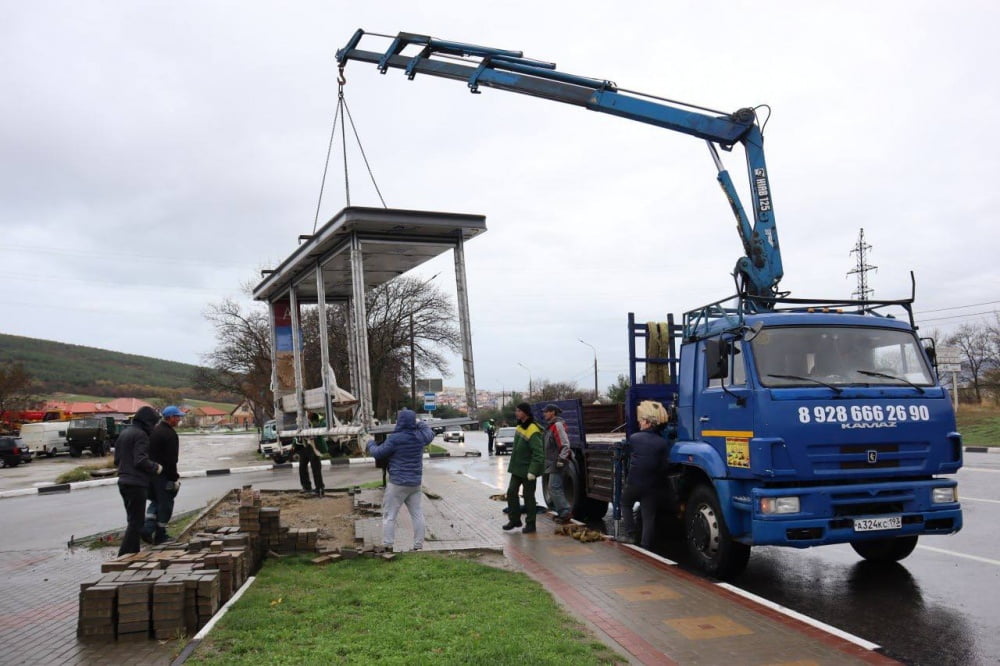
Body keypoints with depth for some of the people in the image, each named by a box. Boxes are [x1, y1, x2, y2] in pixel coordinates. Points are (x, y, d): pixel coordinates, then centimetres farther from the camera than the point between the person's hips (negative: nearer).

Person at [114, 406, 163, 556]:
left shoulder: (124, 433, 15)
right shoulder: (140, 435, -14)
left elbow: (117, 460, 18)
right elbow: (141, 460, -22)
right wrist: (156, 467, -8)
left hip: (123, 482, 9)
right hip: (137, 484, -9)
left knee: (134, 520, 18)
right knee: (136, 521, -4)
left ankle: (133, 553, 23)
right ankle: (124, 556, -6)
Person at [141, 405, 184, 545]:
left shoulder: (153, 431, 12)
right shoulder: (170, 434, -15)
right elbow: (171, 460, -18)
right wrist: (175, 478, -13)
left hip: (149, 473, 8)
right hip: (163, 476, -8)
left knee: (155, 501, 19)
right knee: (165, 503, 3)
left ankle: (148, 528, 3)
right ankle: (160, 534, 10)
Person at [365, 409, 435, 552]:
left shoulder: (394, 438, -16)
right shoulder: (420, 436, 2)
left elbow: (378, 453, -8)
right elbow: (430, 434, 25)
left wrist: (370, 444, 12)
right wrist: (421, 423, 39)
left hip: (398, 483, -6)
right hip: (415, 482, 6)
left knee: (389, 515, 2)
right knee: (417, 513, 11)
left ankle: (388, 545, 1)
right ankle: (418, 545, 13)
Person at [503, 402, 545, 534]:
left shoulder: (532, 431, -23)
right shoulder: (520, 426, 5)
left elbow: (539, 454, -25)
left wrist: (533, 471, -26)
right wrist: (513, 463, 20)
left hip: (528, 470, -8)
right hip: (517, 468, 8)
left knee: (528, 496, 2)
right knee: (511, 492, 8)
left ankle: (530, 523, 15)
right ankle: (514, 519, 20)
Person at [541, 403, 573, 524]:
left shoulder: (558, 425, -15)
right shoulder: (552, 426, 17)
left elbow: (565, 444, -22)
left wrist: (561, 459, -24)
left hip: (557, 464, -10)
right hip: (552, 463, 10)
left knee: (554, 488, -12)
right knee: (555, 488, 13)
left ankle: (565, 512, -11)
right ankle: (562, 512, 19)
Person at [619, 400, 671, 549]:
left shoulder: (634, 438, -5)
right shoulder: (664, 443, -7)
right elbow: (664, 466, -6)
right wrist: (657, 480, 10)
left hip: (633, 483, 0)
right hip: (652, 487, 0)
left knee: (625, 505, 24)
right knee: (649, 517, 6)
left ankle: (630, 535, 15)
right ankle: (645, 547, 6)